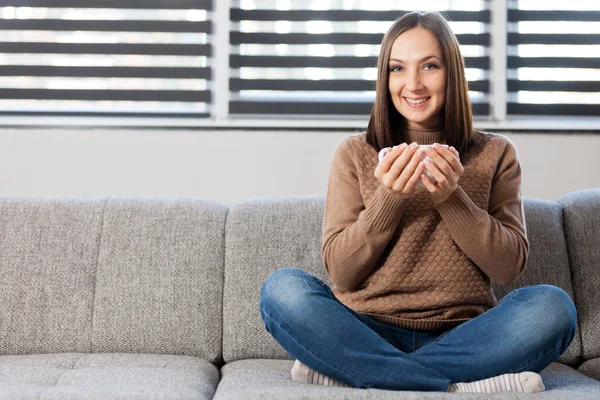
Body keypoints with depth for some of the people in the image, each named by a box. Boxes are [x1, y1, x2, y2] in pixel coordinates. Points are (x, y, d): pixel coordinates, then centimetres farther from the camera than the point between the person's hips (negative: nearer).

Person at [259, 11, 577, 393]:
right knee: (283, 288, -27)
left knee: (552, 305, -28)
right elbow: (340, 272, 0)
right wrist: (388, 199, -14)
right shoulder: (355, 154, 7)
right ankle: (458, 388, -28)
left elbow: (509, 267, 1)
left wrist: (451, 198, -13)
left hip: (461, 337, 1)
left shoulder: (495, 154, 9)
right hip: (368, 332, 0)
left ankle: (348, 372, -24)